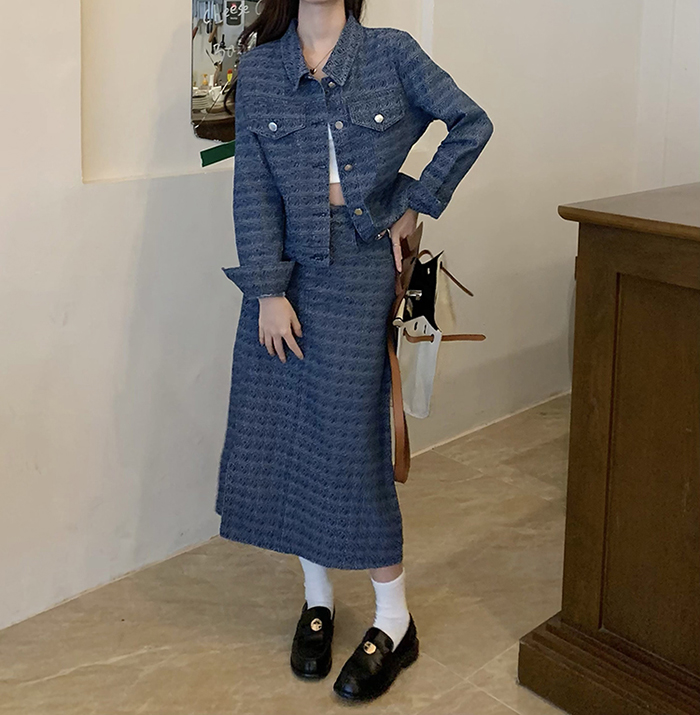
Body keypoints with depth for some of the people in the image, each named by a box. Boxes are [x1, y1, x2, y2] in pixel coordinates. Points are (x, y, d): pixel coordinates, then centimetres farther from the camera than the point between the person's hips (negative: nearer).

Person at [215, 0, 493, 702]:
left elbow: (471, 123, 6)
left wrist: (416, 204, 0)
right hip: (283, 269, 3)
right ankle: (317, 597, 26)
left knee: (350, 439, -3)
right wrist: (268, 291, -9)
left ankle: (393, 620, 12)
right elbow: (254, 188, -2)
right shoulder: (258, 68, 4)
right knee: (280, 432, 6)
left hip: (361, 269, -3)